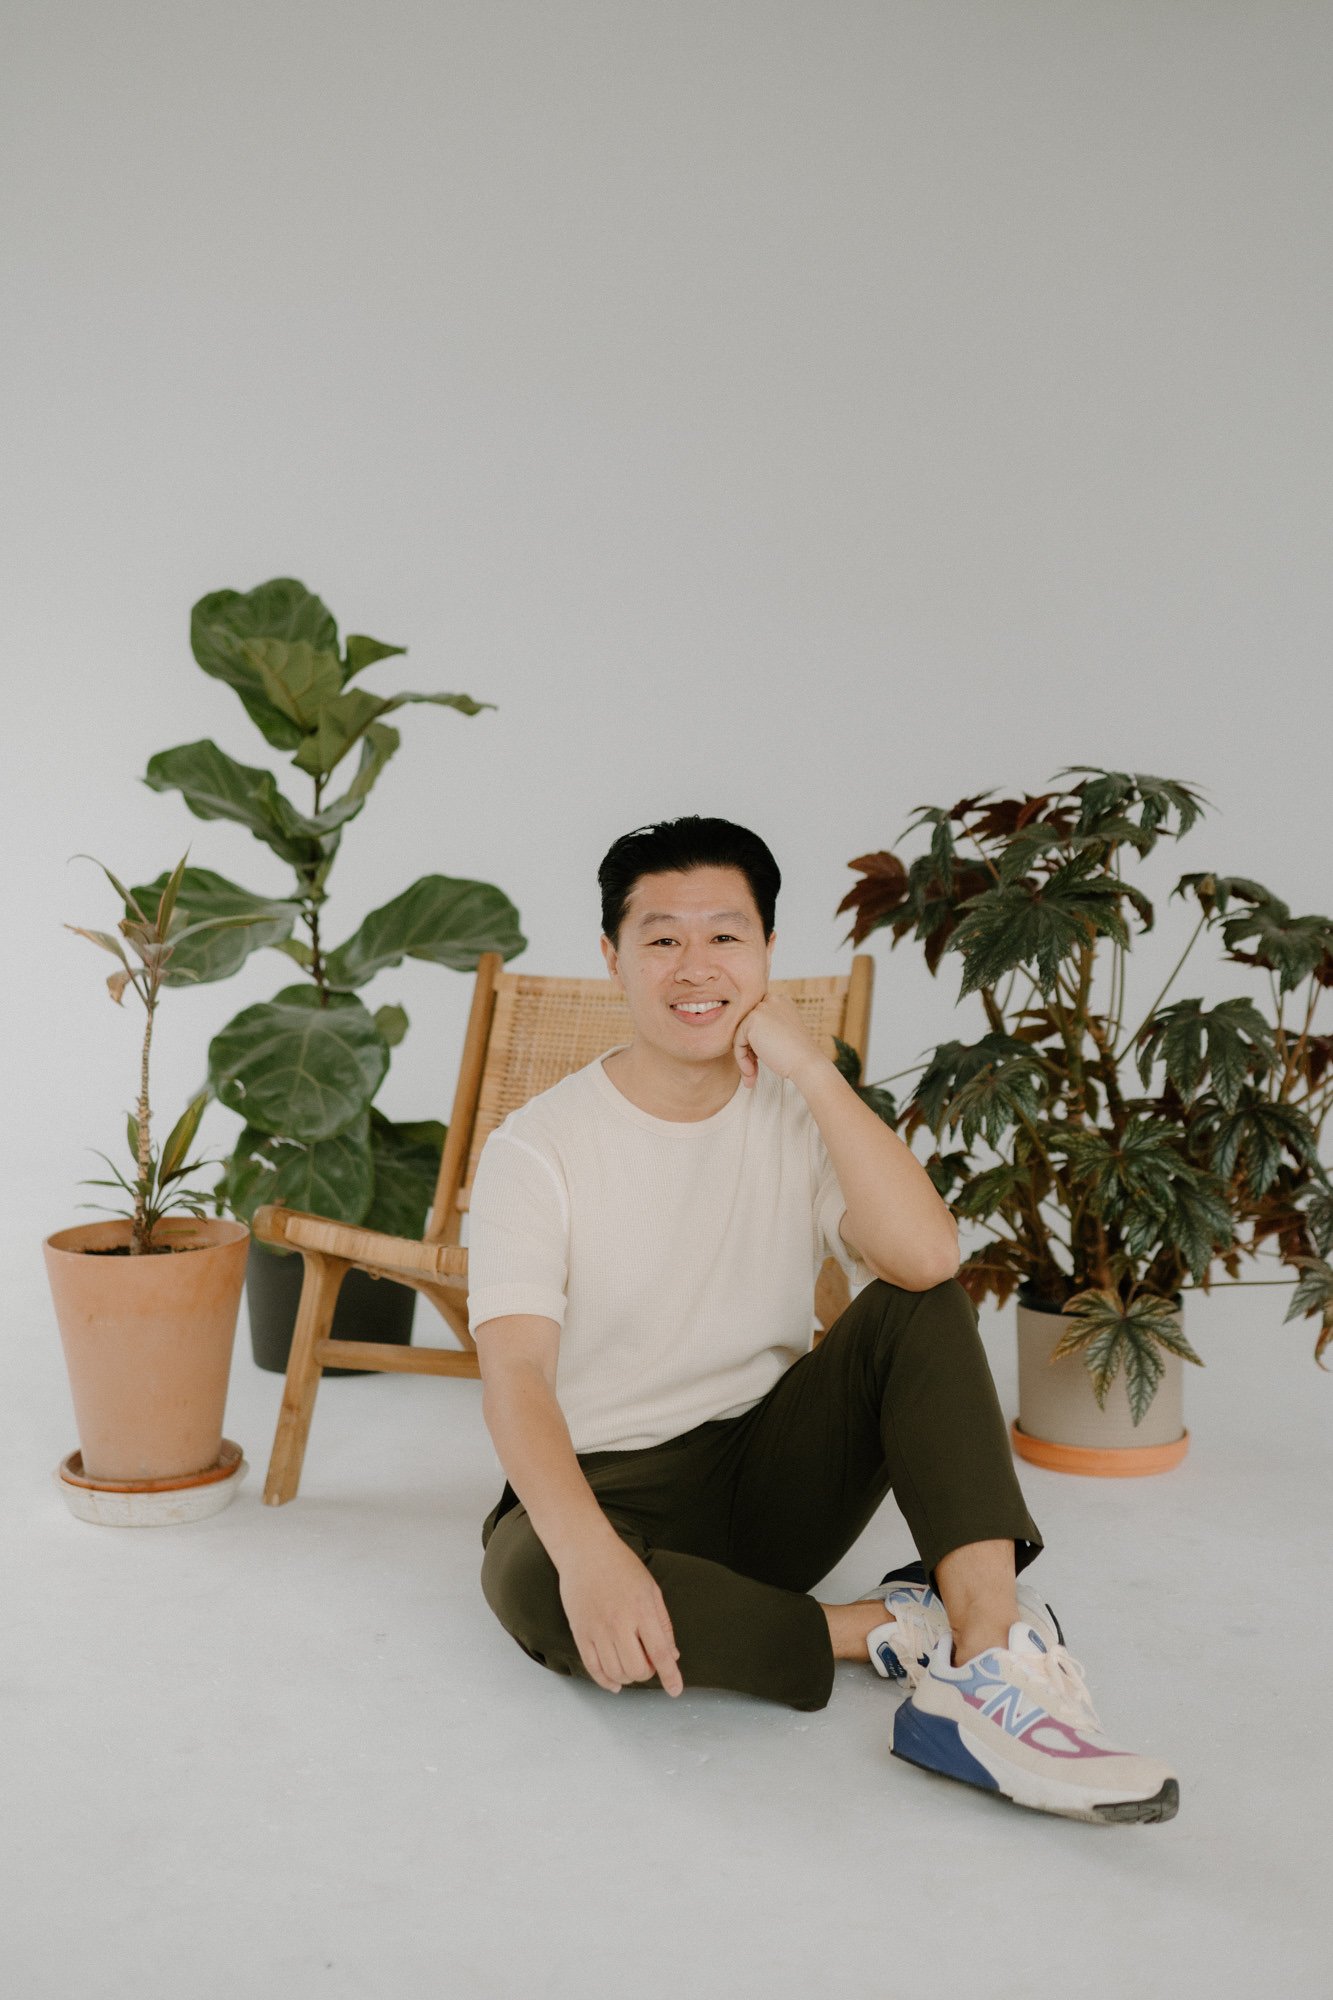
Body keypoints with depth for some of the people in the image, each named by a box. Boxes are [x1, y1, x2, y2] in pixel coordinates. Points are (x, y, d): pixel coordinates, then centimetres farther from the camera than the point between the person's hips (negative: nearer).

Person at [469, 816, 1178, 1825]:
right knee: (536, 1586, -37)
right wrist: (587, 1549, -41)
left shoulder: (802, 1116, 0)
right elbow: (516, 1376, -23)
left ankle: (989, 1665, -31)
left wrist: (811, 1068, -20)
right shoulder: (538, 1147, -9)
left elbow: (927, 1258, -20)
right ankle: (903, 1629, -22)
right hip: (605, 1489, -3)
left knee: (922, 1308, -19)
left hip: (771, 1471, 3)